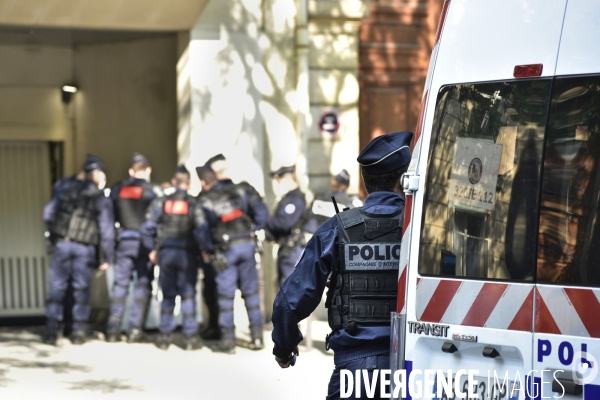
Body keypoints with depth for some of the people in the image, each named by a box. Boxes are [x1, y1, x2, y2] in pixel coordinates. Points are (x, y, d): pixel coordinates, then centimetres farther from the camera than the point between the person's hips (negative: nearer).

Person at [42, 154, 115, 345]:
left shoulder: (69, 191, 6)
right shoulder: (102, 199, -2)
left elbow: (48, 213, 6)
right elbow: (107, 230, -7)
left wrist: (55, 233, 20)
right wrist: (107, 258, 0)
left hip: (63, 245, 2)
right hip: (85, 249, -2)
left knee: (57, 288, 6)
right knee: (81, 290, 7)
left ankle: (51, 330, 3)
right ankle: (78, 331, 7)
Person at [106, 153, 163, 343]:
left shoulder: (118, 189, 8)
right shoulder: (154, 190, -1)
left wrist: (110, 243, 17)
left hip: (124, 241, 3)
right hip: (146, 242, -3)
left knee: (120, 284, 8)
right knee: (143, 284, 2)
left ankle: (113, 328, 3)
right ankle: (135, 329, -2)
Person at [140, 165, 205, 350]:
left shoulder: (161, 202, 2)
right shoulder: (194, 204, -5)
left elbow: (147, 227, -1)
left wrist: (152, 249, 9)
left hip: (165, 252, 2)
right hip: (187, 253, -2)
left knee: (167, 295, 11)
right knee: (188, 295, 4)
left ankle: (165, 336, 10)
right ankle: (190, 337, 3)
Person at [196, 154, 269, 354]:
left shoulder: (206, 201, -5)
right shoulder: (242, 190, 1)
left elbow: (204, 229, -5)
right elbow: (261, 212, -6)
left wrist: (208, 250, 10)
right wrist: (253, 230, 9)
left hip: (225, 250, -2)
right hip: (247, 245, 2)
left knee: (226, 295, 4)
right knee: (251, 292, 10)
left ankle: (228, 340, 5)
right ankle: (257, 336, 12)